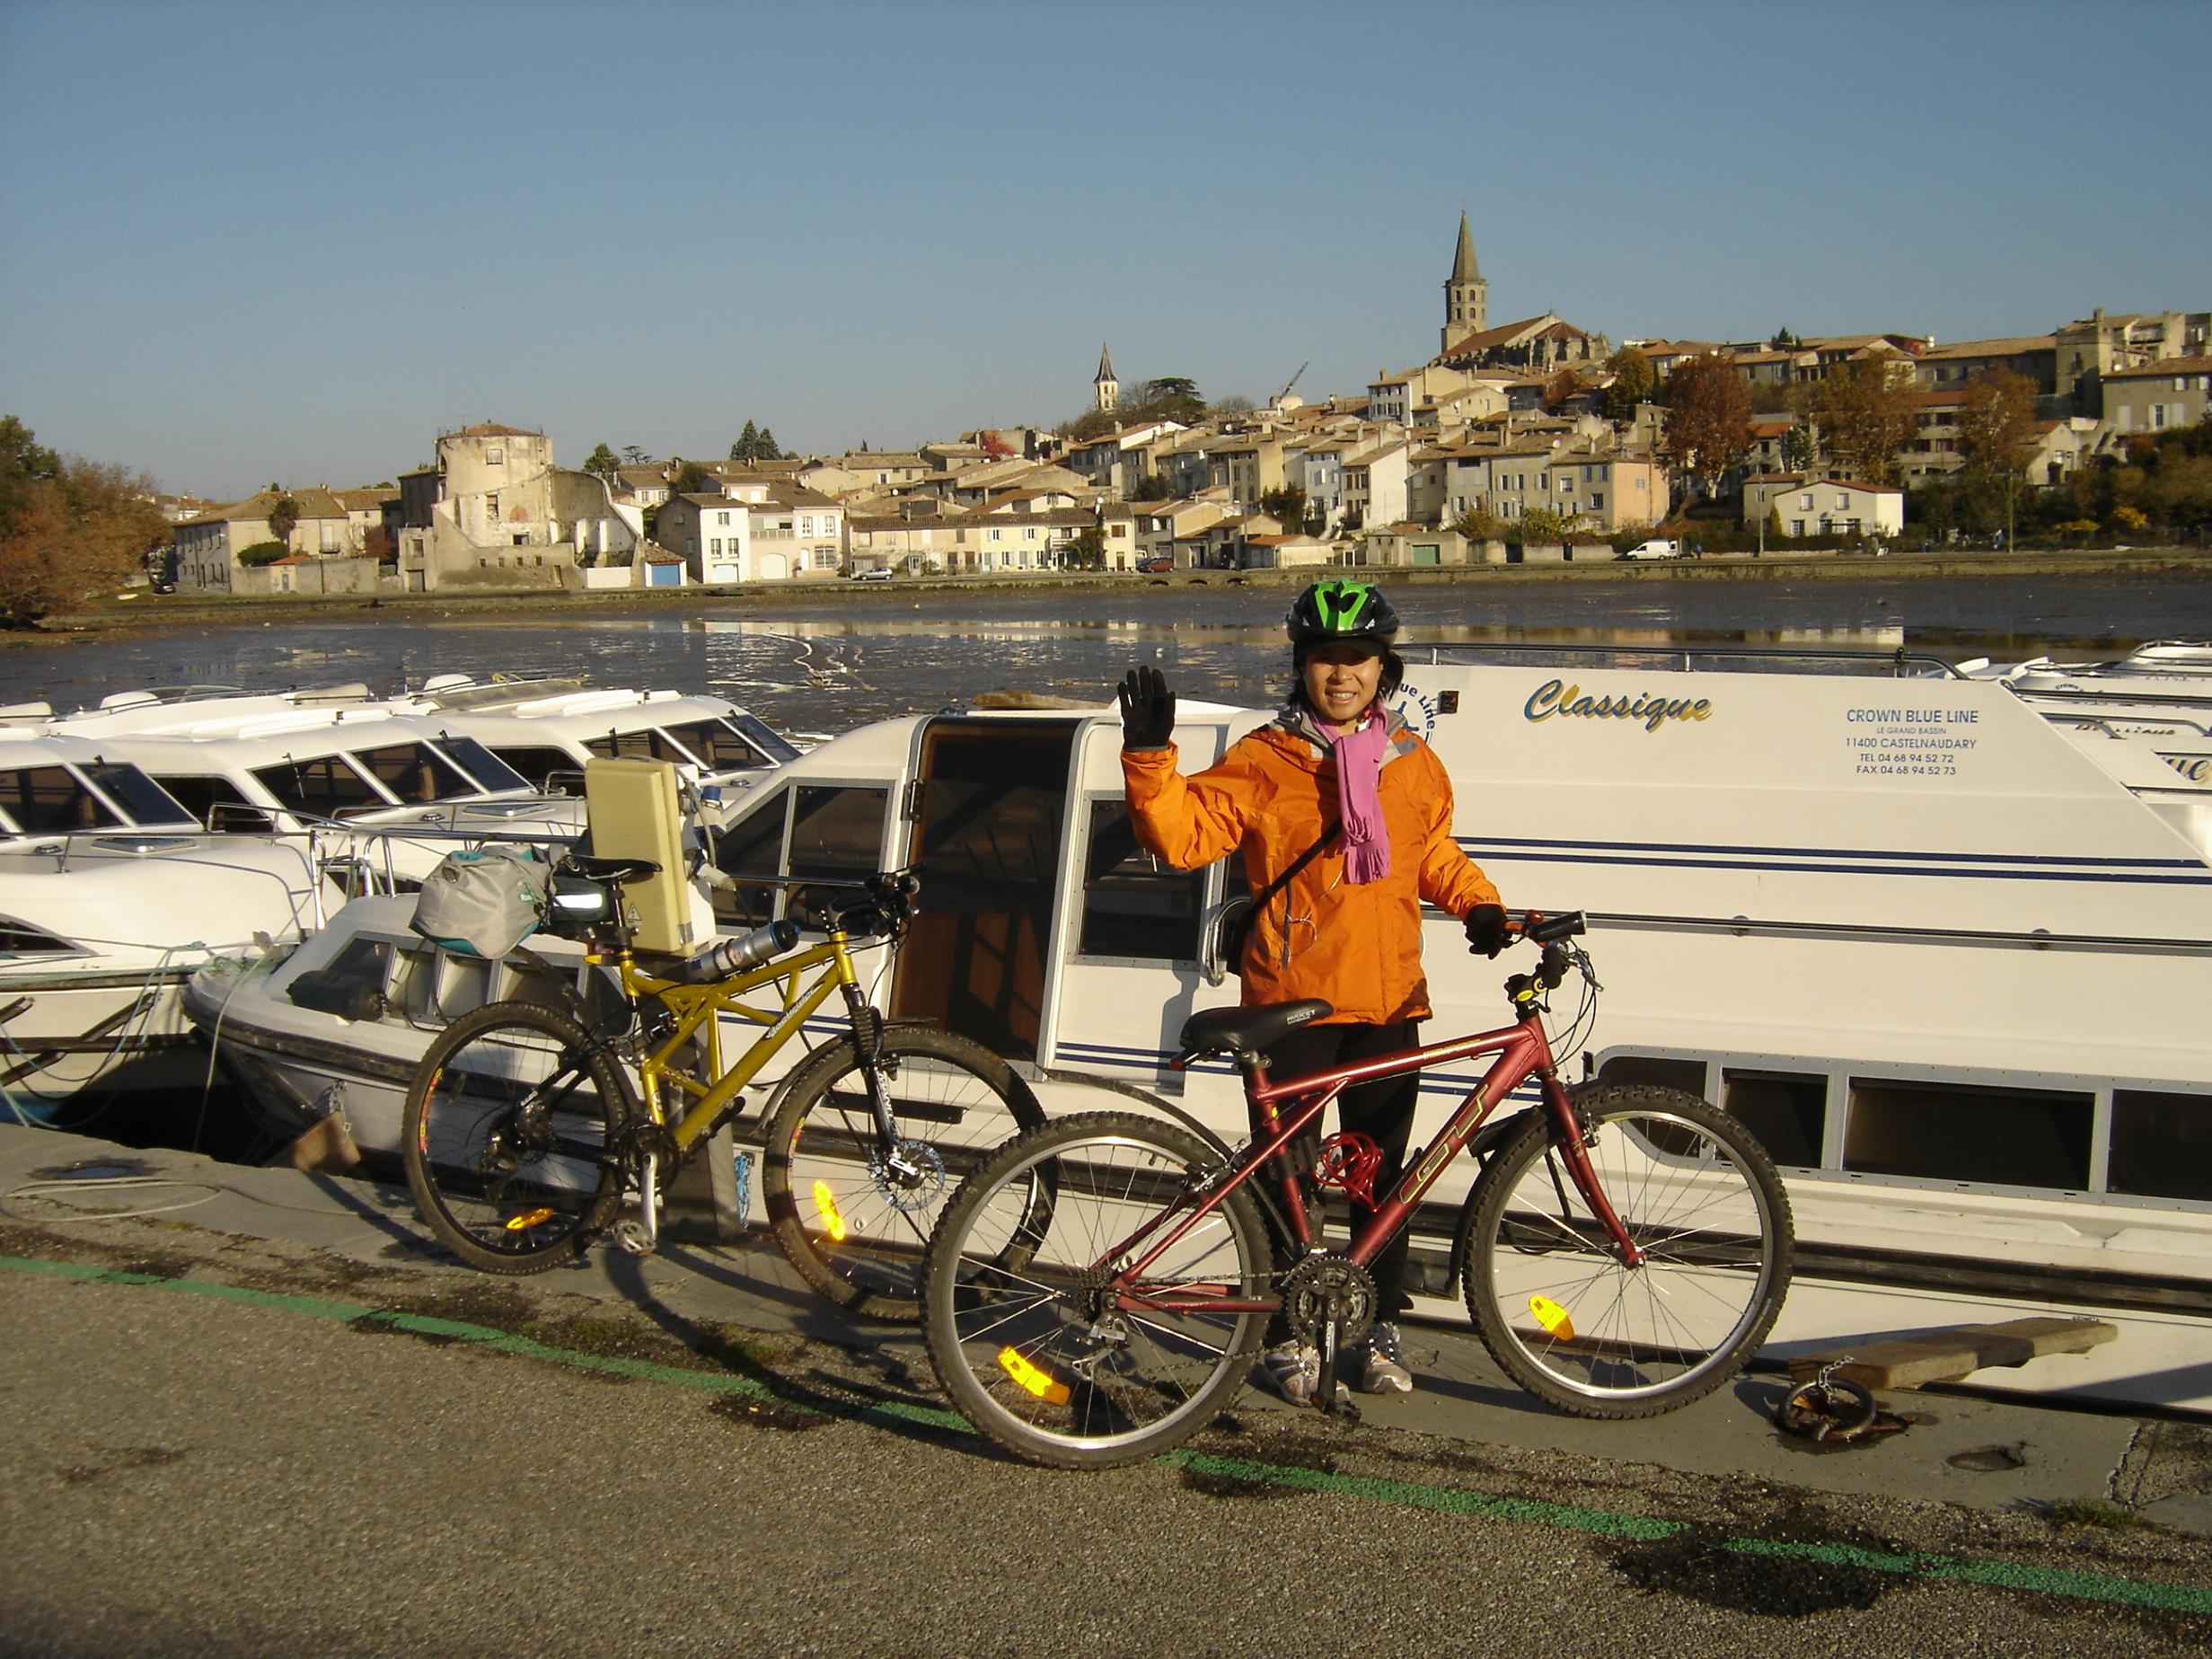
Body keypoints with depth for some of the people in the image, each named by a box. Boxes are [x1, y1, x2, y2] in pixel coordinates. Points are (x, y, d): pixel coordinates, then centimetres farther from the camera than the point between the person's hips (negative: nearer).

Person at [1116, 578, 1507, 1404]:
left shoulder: (1413, 762, 8)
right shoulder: (1264, 761, -5)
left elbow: (1434, 853, 22)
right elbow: (1184, 834, -13)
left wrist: (1477, 902, 6)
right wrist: (1149, 756, -26)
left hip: (1388, 1004, 4)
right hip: (1291, 1002, -3)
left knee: (1381, 1171, 12)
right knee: (1287, 1173, 4)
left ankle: (1380, 1327, 28)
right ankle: (1289, 1331, 20)